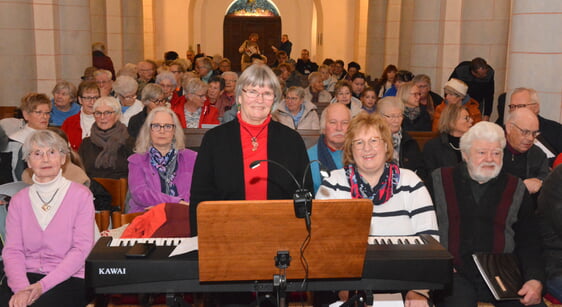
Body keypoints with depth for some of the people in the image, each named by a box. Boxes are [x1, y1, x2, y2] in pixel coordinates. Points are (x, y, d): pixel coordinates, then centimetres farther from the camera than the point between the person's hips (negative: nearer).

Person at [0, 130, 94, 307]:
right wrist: (21, 287, -16)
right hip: (26, 276, 3)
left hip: (69, 278, -3)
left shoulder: (81, 195, 0)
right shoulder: (19, 201, 12)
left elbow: (82, 248, -7)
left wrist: (43, 285, -16)